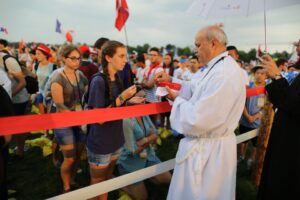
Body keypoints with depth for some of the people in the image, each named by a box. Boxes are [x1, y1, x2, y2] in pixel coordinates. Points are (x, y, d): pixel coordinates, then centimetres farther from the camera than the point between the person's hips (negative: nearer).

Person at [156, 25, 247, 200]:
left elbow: (197, 120, -30)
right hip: (206, 145, 9)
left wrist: (177, 99, -13)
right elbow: (197, 88, 19)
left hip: (208, 150, -9)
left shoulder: (224, 74, -28)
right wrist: (171, 80, 9)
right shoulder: (219, 67, 6)